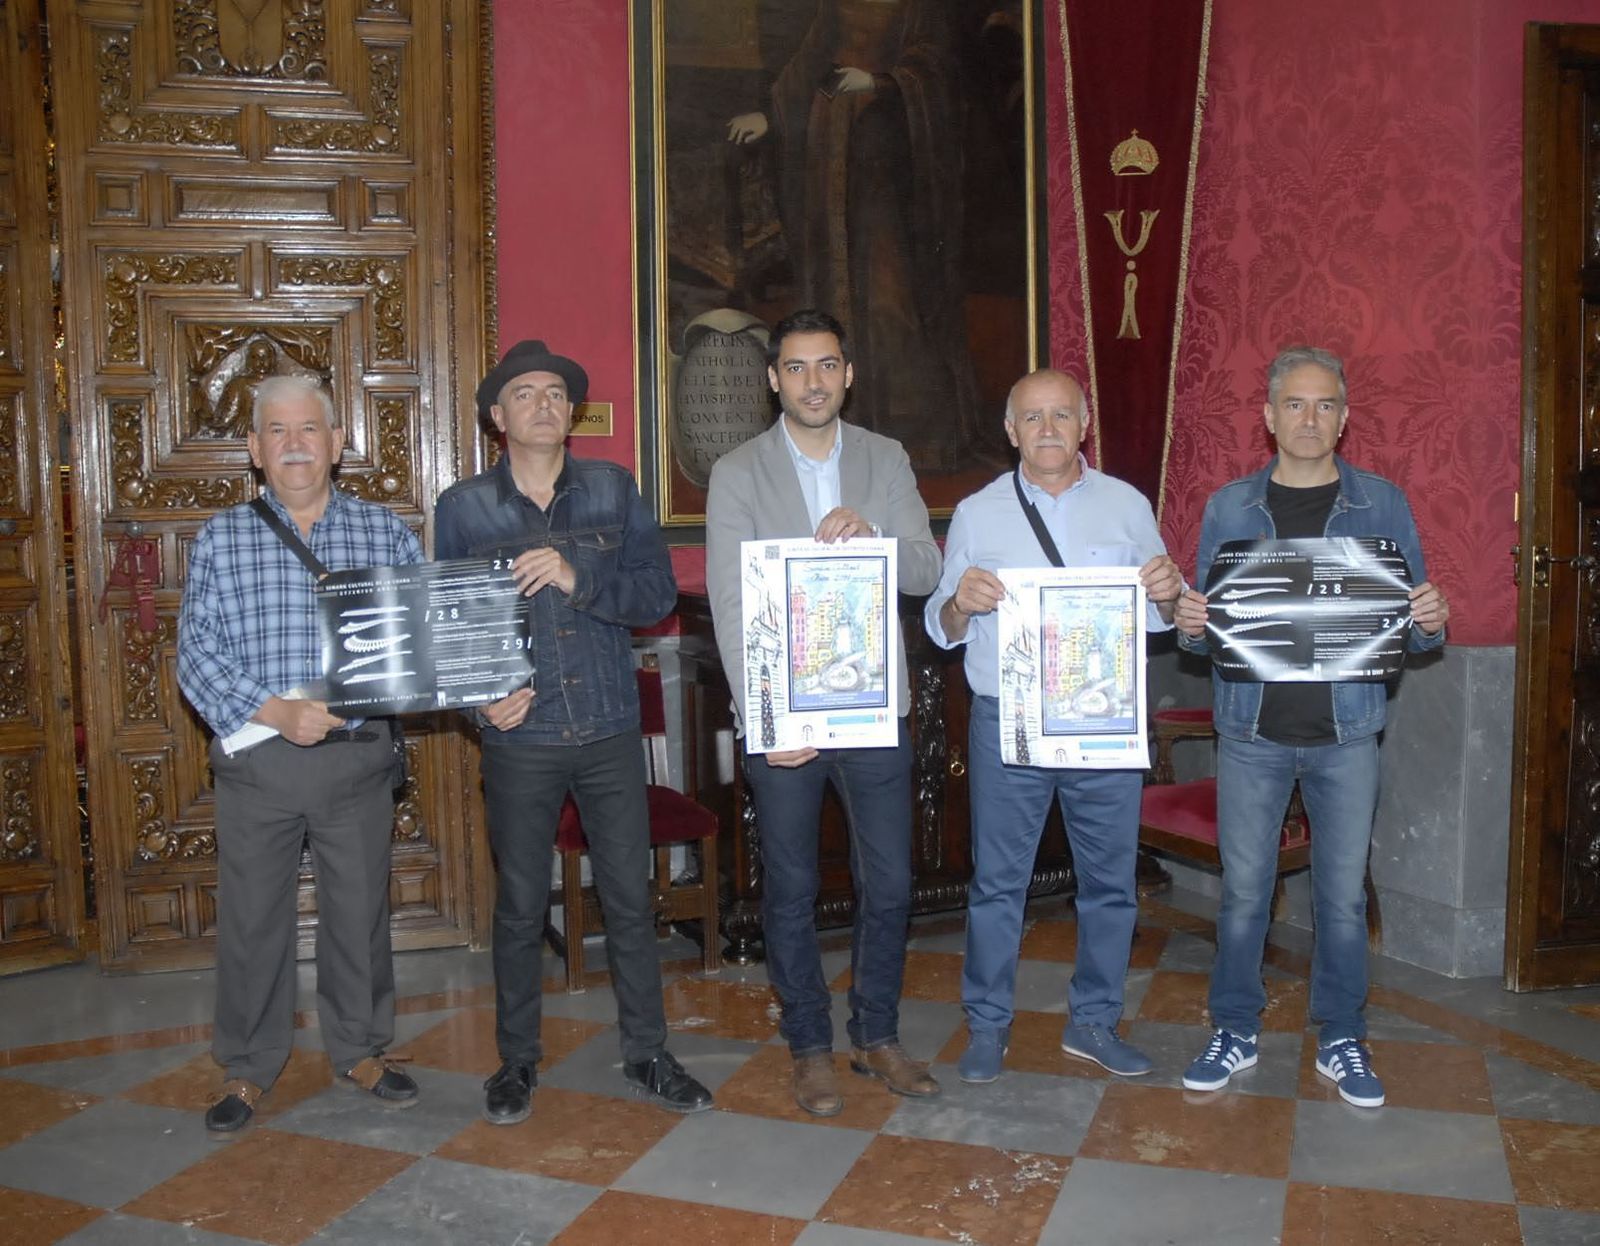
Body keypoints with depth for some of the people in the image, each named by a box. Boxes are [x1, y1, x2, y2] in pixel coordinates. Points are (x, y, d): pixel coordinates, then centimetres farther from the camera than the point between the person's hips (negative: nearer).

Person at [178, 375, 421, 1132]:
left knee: (360, 912, 12)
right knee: (250, 919, 9)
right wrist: (275, 711, -17)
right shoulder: (220, 540, 2)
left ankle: (359, 1049, 31)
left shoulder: (385, 534, 4)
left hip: (358, 758, 1)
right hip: (255, 760, 0)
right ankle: (247, 1069, 27)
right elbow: (197, 655, -4)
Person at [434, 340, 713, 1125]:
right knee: (519, 907, 10)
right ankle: (517, 1062, 28)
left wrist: (577, 578, -19)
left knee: (631, 898, 7)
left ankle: (646, 1056, 23)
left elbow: (659, 594, -4)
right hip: (519, 739, -1)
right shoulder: (462, 508, 1)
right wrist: (481, 698, -13)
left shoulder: (613, 491, 3)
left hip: (610, 732, 1)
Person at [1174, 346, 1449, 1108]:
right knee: (1243, 888, 7)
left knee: (1343, 892, 8)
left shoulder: (1381, 504, 3)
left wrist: (1429, 624, -17)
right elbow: (1207, 628, 6)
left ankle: (1342, 1041, 25)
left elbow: (1412, 624, 6)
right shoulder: (1228, 508, 5)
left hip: (1346, 731, 0)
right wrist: (1188, 623, -16)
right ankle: (1236, 1032, 23)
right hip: (1252, 729, 0)